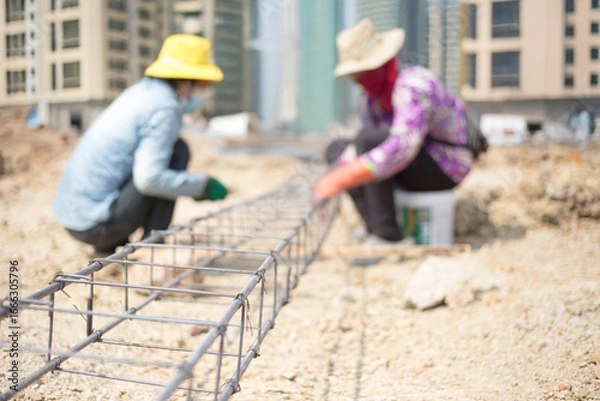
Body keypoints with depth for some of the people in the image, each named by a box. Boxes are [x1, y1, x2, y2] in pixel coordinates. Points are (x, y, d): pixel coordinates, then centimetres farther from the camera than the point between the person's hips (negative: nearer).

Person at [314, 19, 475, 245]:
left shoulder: (413, 85, -25)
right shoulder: (368, 99, 2)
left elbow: (402, 148, -39)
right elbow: (370, 151, 5)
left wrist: (340, 179, -42)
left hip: (444, 166, -8)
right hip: (418, 167, 9)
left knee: (368, 138, -29)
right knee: (336, 149, -1)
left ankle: (389, 237, -26)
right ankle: (376, 230, -11)